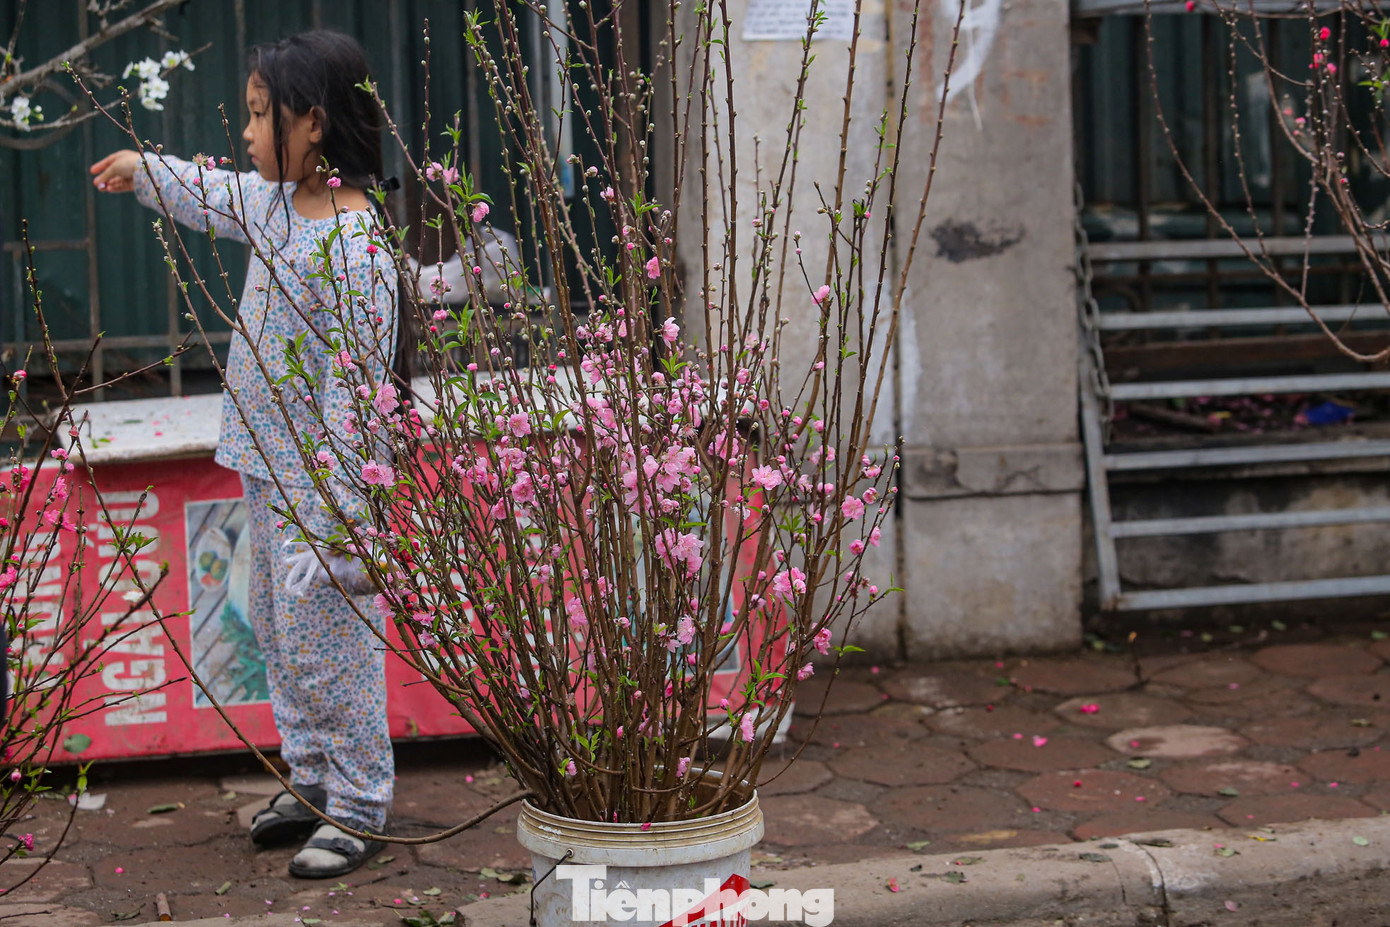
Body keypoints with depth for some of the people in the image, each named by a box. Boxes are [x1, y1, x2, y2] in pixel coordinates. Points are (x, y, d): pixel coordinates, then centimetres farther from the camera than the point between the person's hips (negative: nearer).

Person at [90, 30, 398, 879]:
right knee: (280, 637, 18)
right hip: (267, 469, 10)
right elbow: (215, 198, 31)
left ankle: (359, 809, 12)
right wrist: (145, 170, 40)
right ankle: (312, 785, 31)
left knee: (327, 644, -1)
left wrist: (334, 506, -24)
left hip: (320, 488, -10)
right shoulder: (278, 204, 6)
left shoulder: (357, 247, -23)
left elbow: (355, 387, -24)